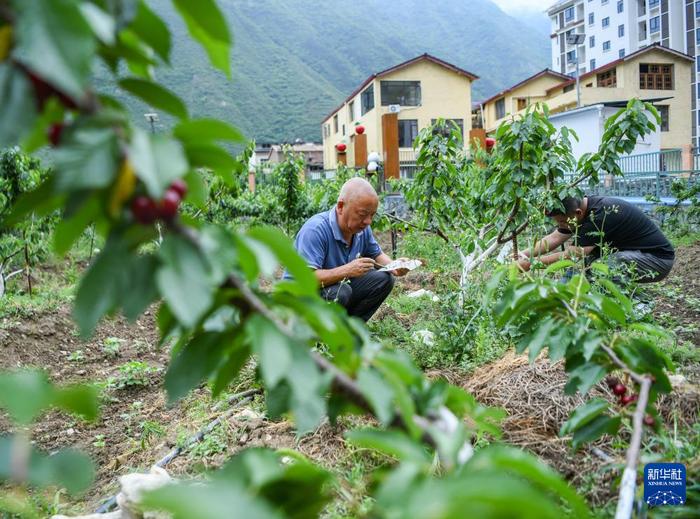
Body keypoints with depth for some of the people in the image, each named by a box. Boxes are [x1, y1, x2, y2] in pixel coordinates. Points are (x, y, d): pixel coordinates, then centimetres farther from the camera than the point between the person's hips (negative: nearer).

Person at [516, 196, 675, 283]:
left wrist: (531, 263, -27)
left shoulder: (601, 215, -30)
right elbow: (554, 238, 3)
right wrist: (525, 254, -9)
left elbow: (575, 255, -30)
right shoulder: (580, 208, -4)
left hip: (658, 257, -9)